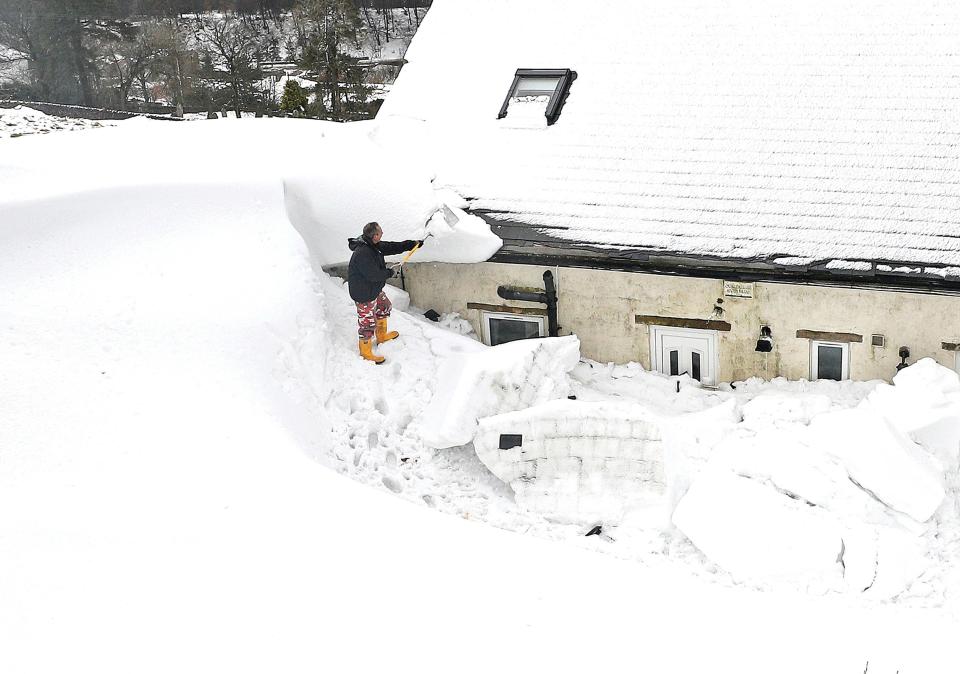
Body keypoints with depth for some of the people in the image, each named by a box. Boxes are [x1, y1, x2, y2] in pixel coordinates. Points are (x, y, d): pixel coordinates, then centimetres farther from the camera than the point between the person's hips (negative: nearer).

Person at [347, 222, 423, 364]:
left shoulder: (373, 245, -2)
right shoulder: (362, 253, -33)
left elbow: (390, 247, 10)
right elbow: (374, 275, -30)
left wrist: (413, 244, 10)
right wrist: (391, 273, -15)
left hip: (375, 289, 10)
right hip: (364, 294, -10)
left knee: (384, 308, 29)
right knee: (367, 322, 3)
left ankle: (382, 336, 51)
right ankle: (365, 351, 20)